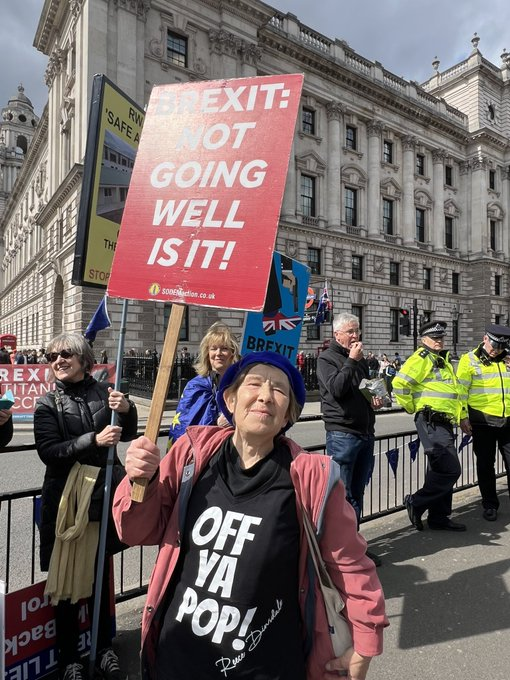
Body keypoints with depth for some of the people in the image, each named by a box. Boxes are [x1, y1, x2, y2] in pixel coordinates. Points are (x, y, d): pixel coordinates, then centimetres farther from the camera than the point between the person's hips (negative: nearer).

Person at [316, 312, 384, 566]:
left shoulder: (361, 360, 17)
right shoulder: (327, 359, -5)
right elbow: (336, 388, -20)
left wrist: (376, 399, 8)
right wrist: (351, 361, -16)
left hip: (365, 433, 7)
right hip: (342, 433, -7)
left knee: (357, 494, 15)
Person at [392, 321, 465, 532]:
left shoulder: (443, 360, 20)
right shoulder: (421, 358, -11)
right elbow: (399, 383, -23)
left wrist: (459, 417, 24)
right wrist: (412, 407, -12)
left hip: (444, 423, 10)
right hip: (431, 422, -10)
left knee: (440, 470, 14)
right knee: (450, 470, -13)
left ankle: (438, 516, 25)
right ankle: (416, 502, 1)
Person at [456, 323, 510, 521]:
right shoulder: (469, 360, -3)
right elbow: (460, 390, -5)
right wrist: (463, 417, -9)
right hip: (482, 422, -3)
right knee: (485, 465, 8)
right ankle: (490, 505, 23)